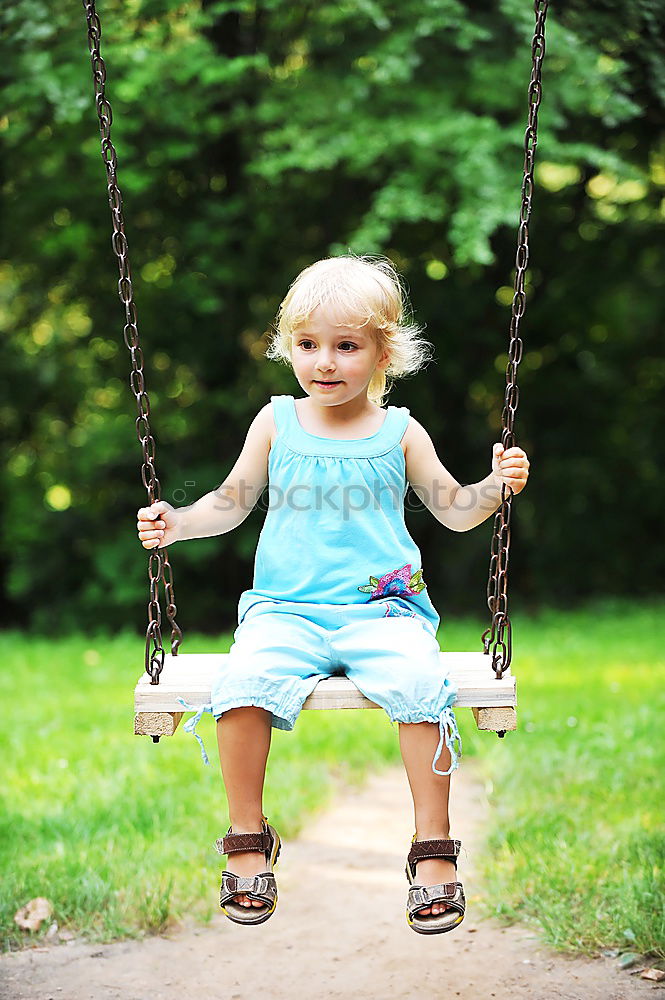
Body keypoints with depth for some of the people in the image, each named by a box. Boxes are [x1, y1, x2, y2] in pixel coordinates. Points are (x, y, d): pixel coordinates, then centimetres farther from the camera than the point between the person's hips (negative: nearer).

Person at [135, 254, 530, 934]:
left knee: (419, 684, -30)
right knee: (244, 682, -29)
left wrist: (496, 484, -4)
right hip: (285, 608, 1)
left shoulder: (399, 432, 8)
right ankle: (248, 839, -9)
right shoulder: (277, 423, 9)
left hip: (382, 608, 0)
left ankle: (433, 846, -14)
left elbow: (454, 512, 14)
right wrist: (177, 521, 0)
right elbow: (232, 502, 17)